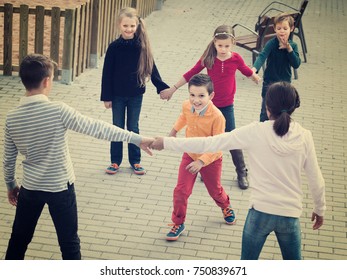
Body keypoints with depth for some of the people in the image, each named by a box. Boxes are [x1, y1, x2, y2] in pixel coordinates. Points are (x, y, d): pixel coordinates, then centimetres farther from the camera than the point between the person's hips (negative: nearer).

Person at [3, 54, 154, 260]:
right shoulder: (58, 111, -21)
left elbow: (8, 159, 4)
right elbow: (97, 128, -20)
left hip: (30, 188, 4)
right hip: (60, 188, -4)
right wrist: (137, 139, -14)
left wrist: (11, 185, 21)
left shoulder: (12, 118, -7)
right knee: (69, 243, 11)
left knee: (19, 240, 20)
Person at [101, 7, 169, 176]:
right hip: (118, 95, 0)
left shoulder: (142, 46, -8)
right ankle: (115, 161, 21)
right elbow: (107, 73, -5)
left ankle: (135, 161, 23)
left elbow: (151, 68, 0)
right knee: (117, 128, 10)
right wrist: (106, 97, -6)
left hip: (136, 95, 0)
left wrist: (162, 87, -5)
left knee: (133, 128, 11)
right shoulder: (114, 47, -9)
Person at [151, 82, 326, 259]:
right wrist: (320, 209, 19)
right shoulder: (305, 137, -6)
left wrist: (166, 142, -3)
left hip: (261, 211, -2)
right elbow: (316, 179, 2)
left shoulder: (256, 132, -11)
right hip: (290, 214, 2)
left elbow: (209, 143, -10)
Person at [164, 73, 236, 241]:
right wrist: (175, 129, 12)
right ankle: (178, 223, 16)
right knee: (181, 191, -4)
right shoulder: (187, 106, -18)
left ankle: (225, 207, 54)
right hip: (190, 155, 3)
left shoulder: (217, 117, -34)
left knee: (215, 190, 20)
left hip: (210, 159, -3)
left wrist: (202, 161, -36)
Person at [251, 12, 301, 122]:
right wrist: (254, 69, -55)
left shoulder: (293, 46, -5)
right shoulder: (271, 44, -19)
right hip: (270, 83, -4)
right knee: (266, 112, 1)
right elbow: (262, 56, -35)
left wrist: (289, 49, -25)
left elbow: (296, 64, -13)